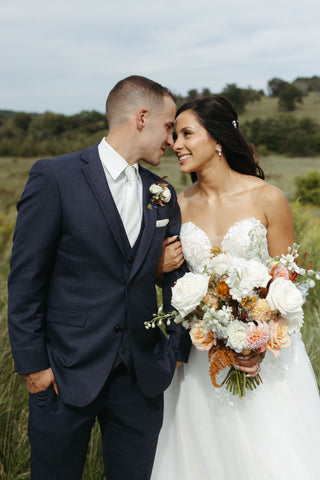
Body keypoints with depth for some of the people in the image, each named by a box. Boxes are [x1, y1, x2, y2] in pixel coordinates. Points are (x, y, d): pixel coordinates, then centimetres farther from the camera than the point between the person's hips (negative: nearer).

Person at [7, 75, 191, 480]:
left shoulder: (163, 196, 8)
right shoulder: (55, 177, -8)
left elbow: (175, 280, 11)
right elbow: (25, 282, -8)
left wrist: (175, 352, 3)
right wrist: (32, 364, -9)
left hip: (143, 379, 5)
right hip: (67, 373, -4)